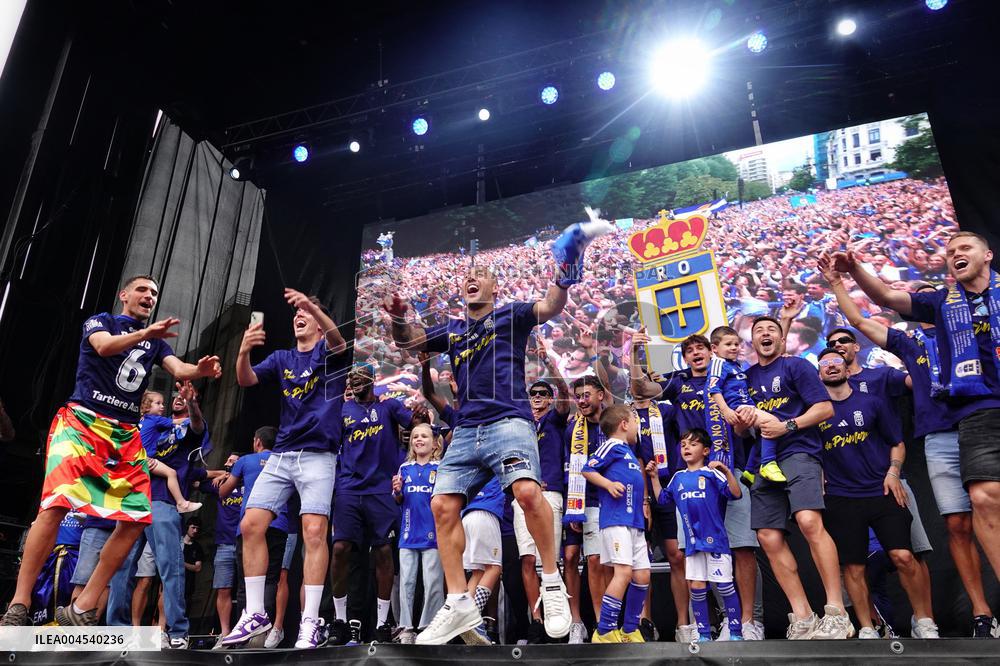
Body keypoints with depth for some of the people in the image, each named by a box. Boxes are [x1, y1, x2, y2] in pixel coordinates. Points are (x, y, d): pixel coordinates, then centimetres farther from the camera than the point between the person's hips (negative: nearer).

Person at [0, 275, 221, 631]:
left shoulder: (155, 342, 19)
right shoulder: (101, 321, 7)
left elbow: (179, 369, 3)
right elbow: (104, 346, -15)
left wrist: (201, 370, -21)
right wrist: (145, 333, -33)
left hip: (126, 434, 5)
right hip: (82, 420, -5)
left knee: (135, 519, -6)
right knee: (57, 504, -23)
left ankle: (82, 609, 5)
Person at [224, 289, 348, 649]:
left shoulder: (328, 350, 4)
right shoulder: (281, 358, 16)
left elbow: (339, 341, -20)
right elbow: (246, 380, 1)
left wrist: (313, 305, -37)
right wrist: (244, 351, -20)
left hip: (318, 455, -5)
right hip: (280, 455, 5)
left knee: (314, 532, -14)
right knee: (251, 526, -2)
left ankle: (311, 622, -8)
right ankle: (255, 614, 9)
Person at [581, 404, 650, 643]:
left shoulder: (629, 452, 25)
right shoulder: (612, 446, -1)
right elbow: (588, 470, -7)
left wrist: (649, 472, 19)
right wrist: (609, 484, -18)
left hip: (635, 522, 9)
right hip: (616, 518, -9)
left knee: (642, 575, 8)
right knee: (624, 571, -17)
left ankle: (629, 630, 20)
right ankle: (604, 633, -12)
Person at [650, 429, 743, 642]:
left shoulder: (711, 473, -4)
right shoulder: (678, 477, 12)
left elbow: (736, 494, -14)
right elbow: (662, 499, 22)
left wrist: (726, 471, -25)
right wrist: (654, 477, 15)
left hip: (715, 538, -5)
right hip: (693, 541, 5)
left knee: (725, 586, 1)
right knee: (696, 587, 6)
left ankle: (736, 632, 14)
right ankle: (704, 634, 16)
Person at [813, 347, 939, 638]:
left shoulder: (871, 402, 7)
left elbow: (897, 442, 10)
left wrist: (893, 472, -4)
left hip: (881, 492, 0)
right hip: (841, 499, 0)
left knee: (903, 556, -10)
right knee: (853, 566, 1)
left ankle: (924, 622, 9)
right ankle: (867, 629, 14)